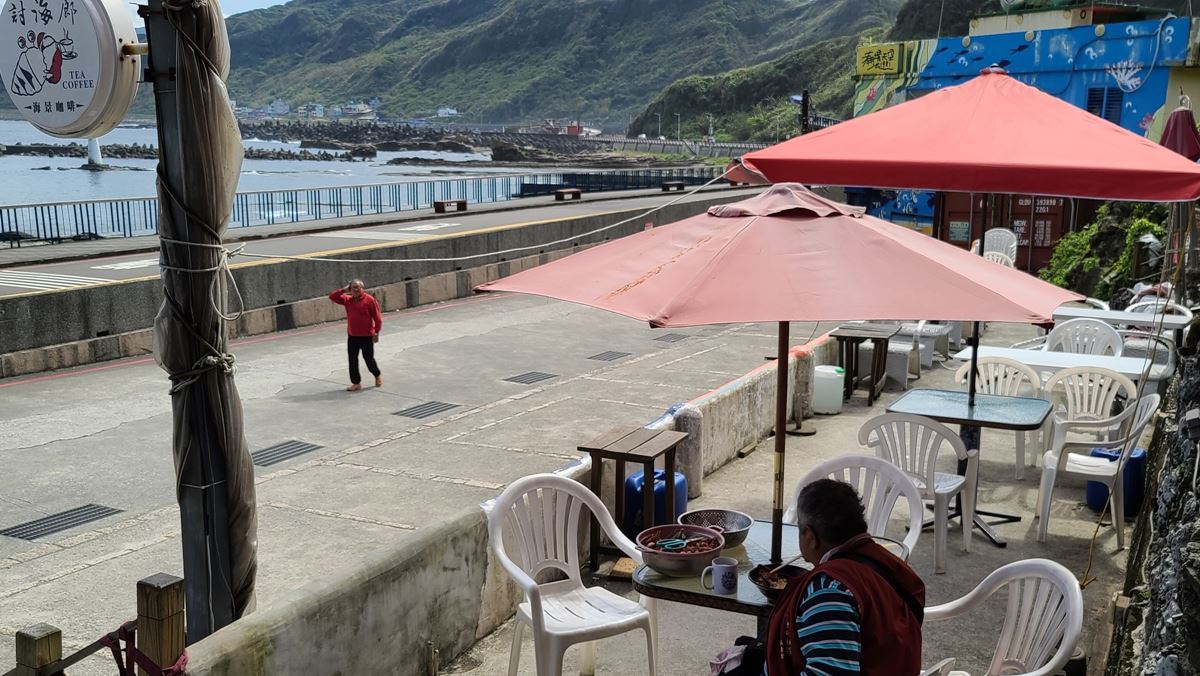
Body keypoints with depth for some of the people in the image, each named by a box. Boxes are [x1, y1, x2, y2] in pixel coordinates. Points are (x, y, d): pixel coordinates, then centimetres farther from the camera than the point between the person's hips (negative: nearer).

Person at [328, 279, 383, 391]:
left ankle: (378, 375, 29)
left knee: (369, 360, 2)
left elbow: (377, 318, -9)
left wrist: (376, 333, -12)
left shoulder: (369, 300, -10)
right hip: (352, 337, 5)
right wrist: (344, 290, -2)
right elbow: (332, 297, 6)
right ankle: (356, 383, 15)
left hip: (366, 337, -5)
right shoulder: (348, 300, 6)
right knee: (352, 361, 5)